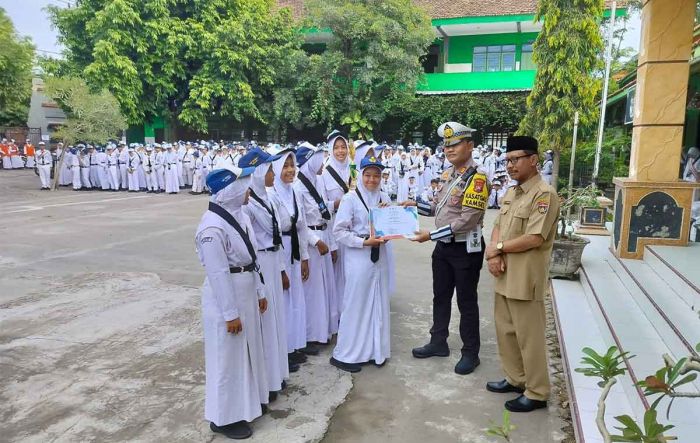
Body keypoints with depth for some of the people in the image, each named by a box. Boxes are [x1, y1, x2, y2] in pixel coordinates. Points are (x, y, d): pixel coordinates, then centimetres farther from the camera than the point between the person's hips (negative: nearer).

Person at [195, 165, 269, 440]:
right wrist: (230, 313, -19)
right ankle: (224, 417, 24)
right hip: (224, 298, -9)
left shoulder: (240, 216, 4)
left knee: (248, 350, 21)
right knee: (227, 357, 6)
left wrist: (259, 292, 16)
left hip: (246, 294, 9)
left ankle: (247, 402, 41)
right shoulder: (212, 228, -24)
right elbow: (218, 274, -22)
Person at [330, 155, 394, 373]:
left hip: (380, 256, 5)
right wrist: (364, 242, -18)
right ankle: (344, 354, 15)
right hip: (358, 257, -5)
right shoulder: (351, 198, -8)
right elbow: (339, 230, -10)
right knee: (356, 304, 1)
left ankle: (376, 349, 26)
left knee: (379, 304, 11)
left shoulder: (384, 198, 7)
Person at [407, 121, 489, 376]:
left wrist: (431, 235, -25)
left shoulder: (477, 178, -18)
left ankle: (470, 353, 22)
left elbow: (468, 220, -25)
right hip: (443, 247, 8)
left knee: (466, 302, 6)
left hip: (466, 249, -8)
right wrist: (416, 205, 4)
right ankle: (438, 343, 35)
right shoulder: (446, 175, 7)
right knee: (440, 297, 18)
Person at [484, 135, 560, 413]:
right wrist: (494, 255, -7)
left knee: (529, 336, 3)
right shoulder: (511, 193, 13)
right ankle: (515, 378, 35)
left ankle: (536, 394, 18)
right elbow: (498, 227, 12)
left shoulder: (544, 194, -15)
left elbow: (534, 238, -22)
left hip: (525, 277, -9)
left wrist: (498, 248, -11)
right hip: (504, 275, 9)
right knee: (505, 329, 18)